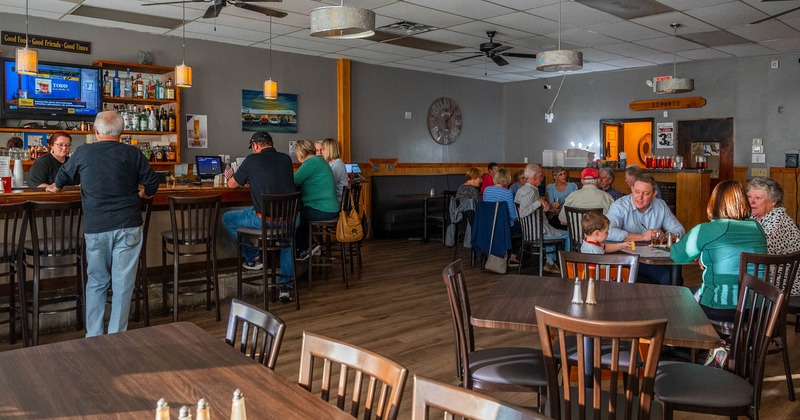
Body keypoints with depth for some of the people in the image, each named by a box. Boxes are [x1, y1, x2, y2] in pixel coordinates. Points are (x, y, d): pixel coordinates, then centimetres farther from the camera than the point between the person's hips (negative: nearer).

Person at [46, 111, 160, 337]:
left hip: (95, 228, 2)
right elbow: (152, 184, 4)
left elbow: (64, 175, 22)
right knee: (123, 284, 4)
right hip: (128, 226, -1)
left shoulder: (83, 153, 4)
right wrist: (142, 194, 26)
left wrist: (56, 186, 45)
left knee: (96, 283, 14)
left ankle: (93, 337, 18)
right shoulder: (133, 153, -1)